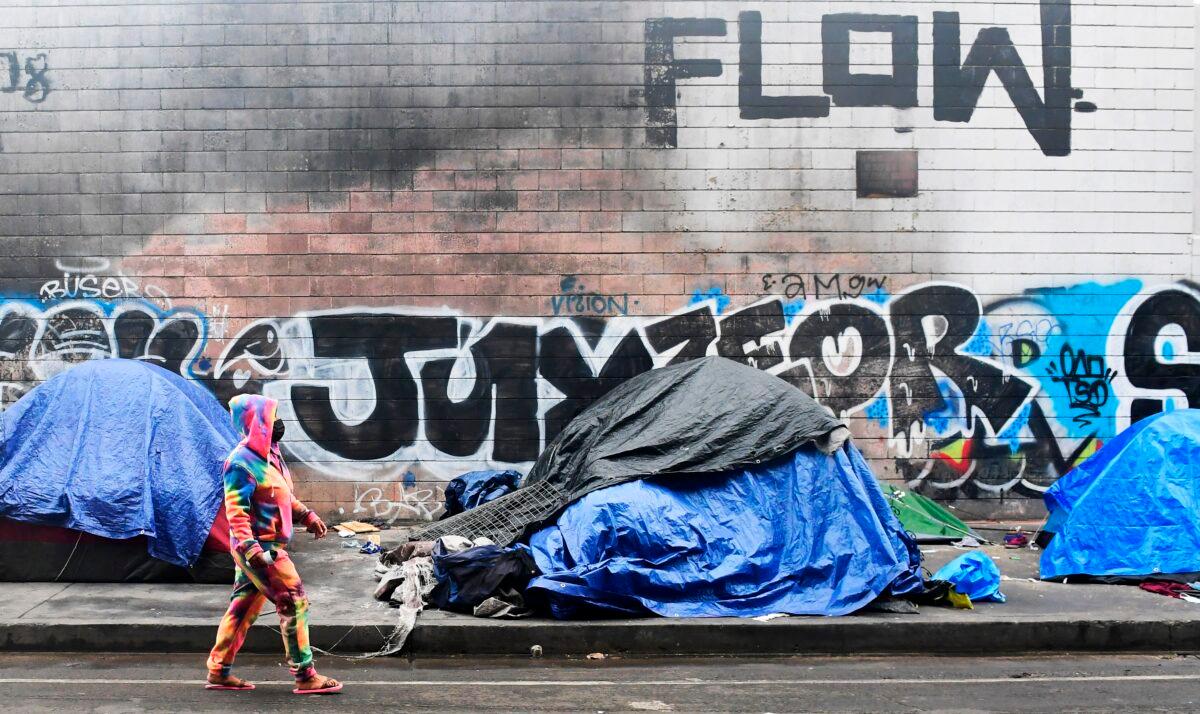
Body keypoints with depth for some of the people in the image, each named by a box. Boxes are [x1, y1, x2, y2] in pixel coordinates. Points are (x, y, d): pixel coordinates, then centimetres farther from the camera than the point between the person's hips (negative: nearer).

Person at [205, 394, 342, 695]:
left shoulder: (269, 455, 12)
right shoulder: (242, 461, -17)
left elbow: (284, 496, 24)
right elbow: (235, 510, -23)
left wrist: (307, 516, 18)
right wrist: (249, 547, -32)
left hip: (266, 547, 10)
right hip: (261, 548, -9)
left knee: (244, 608, 14)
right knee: (294, 603, -6)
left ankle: (218, 672, 23)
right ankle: (305, 677, 0)